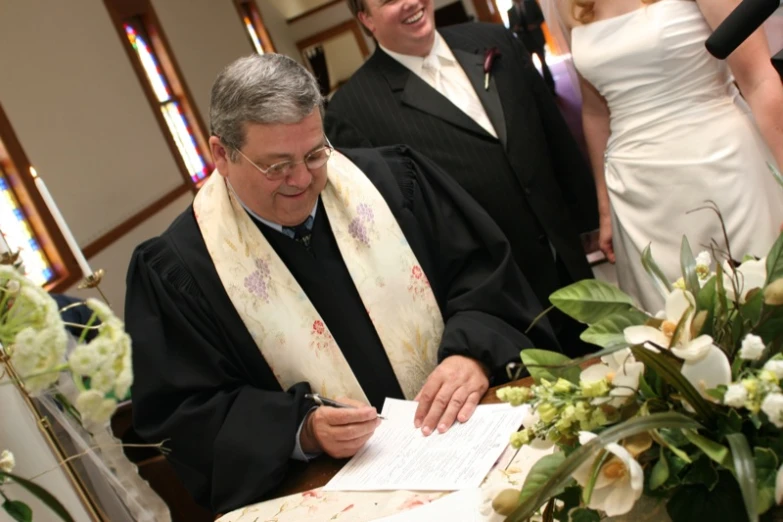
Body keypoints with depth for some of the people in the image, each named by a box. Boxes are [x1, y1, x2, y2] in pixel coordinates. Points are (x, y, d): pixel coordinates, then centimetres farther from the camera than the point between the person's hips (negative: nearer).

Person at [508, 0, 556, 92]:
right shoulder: (510, 11, 5)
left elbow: (541, 17, 3)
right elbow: (511, 28, 8)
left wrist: (535, 24, -16)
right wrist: (515, 28, -15)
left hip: (536, 39, -1)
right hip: (524, 42, 1)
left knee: (543, 63, 6)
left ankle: (550, 88, 16)